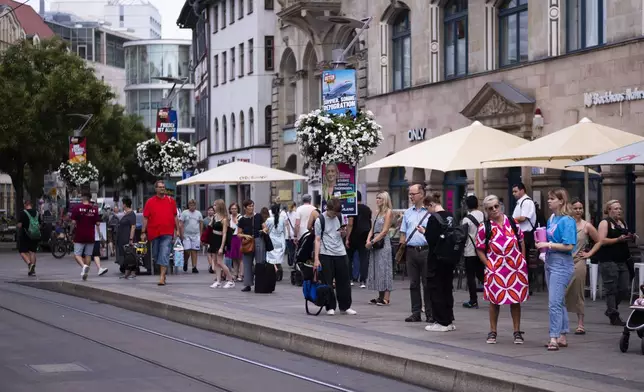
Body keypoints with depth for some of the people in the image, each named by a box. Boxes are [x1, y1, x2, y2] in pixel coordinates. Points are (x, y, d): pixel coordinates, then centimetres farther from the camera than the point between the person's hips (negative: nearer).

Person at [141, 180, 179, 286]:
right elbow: (145, 218, 4)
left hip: (168, 233, -1)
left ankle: (162, 277, -15)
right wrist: (143, 232, -1)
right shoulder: (150, 202, 5)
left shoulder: (171, 200, 7)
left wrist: (177, 230, 7)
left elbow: (175, 216, 12)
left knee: (164, 254, -11)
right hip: (154, 232, 1)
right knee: (156, 255, 10)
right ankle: (162, 272, 29)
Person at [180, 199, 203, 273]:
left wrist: (200, 234, 10)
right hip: (186, 235, -2)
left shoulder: (198, 213, 10)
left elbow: (201, 224, 14)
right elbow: (181, 224, -1)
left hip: (196, 235, 2)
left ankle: (194, 267, 2)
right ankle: (185, 262, 21)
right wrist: (182, 234, -8)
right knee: (187, 250, -8)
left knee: (195, 251, -1)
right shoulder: (184, 213, 1)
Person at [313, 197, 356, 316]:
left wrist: (344, 232, -6)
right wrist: (316, 258, -11)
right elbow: (317, 240, -6)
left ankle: (345, 306, 15)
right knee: (328, 281, -1)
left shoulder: (339, 217, 7)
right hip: (326, 254, -4)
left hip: (340, 253, 4)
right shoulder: (320, 220, -6)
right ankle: (330, 307, 8)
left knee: (344, 281, 6)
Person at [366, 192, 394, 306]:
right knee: (377, 269, 8)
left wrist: (372, 242, -15)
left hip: (383, 243, -8)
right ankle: (380, 296, 12)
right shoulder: (379, 212, 16)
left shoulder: (388, 212, -6)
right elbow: (372, 229, 14)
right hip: (375, 243, 8)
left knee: (384, 269, -7)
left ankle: (386, 298, -6)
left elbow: (384, 231, -13)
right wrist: (368, 240, -3)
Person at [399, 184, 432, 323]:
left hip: (425, 250, -5)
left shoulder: (430, 211, -2)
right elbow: (403, 233, 17)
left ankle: (430, 313, 4)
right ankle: (416, 313, 13)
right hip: (411, 250, 5)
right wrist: (401, 247, 8)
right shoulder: (407, 213, 15)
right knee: (413, 283, 8)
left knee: (427, 283, -1)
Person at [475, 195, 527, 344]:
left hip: (516, 269, 2)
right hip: (495, 270, -2)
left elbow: (521, 241, 11)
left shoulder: (512, 222, 4)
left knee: (516, 300, 6)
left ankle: (517, 332, 15)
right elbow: (480, 250, 2)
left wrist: (523, 261, 5)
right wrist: (488, 265, -7)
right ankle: (493, 332, 16)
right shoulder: (484, 228, -3)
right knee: (495, 301, 4)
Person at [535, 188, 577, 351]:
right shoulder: (551, 219, 12)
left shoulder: (567, 221, -12)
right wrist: (542, 243, 2)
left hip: (562, 264, -9)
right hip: (550, 262, 9)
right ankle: (562, 337, 21)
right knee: (559, 302, 14)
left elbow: (569, 246, -18)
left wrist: (548, 245, -17)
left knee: (555, 302, -13)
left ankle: (554, 338, -11)